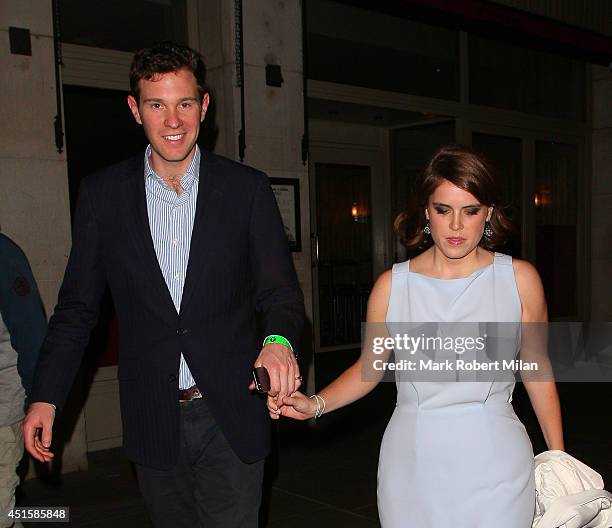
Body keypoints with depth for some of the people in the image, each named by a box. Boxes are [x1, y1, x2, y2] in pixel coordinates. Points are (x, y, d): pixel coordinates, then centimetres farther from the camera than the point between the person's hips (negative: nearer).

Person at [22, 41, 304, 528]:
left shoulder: (247, 189, -3)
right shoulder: (102, 194, 1)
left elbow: (279, 288, -3)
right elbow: (78, 305, 5)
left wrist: (278, 339, -25)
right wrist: (46, 396, -2)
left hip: (231, 416, -1)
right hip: (153, 419, 2)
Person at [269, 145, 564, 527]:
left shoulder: (519, 279, -2)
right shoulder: (391, 285, -1)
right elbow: (369, 367, 6)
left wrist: (559, 459, 9)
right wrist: (316, 404, -9)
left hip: (495, 465, 0)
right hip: (413, 463, 1)